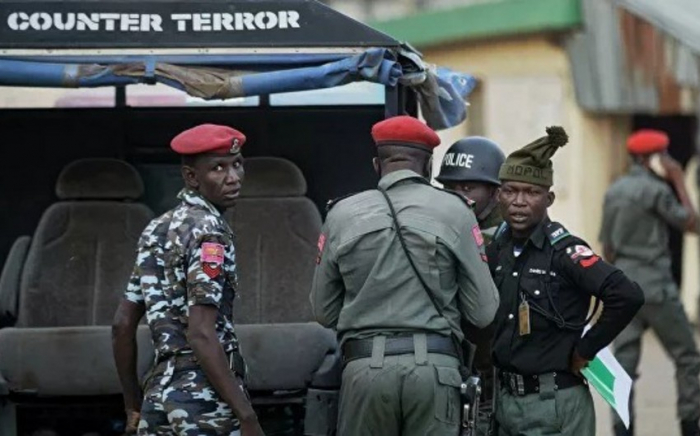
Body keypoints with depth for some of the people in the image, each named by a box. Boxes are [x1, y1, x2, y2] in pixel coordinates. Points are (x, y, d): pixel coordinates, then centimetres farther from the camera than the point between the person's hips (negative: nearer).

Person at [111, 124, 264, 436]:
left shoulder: (157, 230, 14)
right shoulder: (209, 230, -11)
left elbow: (122, 325, 15)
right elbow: (202, 336, -20)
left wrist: (133, 407, 21)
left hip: (160, 395, 8)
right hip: (207, 401, -8)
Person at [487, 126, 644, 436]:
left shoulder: (563, 250, -13)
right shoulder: (497, 249, 7)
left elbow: (627, 296, -25)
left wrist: (585, 350, -16)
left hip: (554, 407, -7)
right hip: (506, 400, 7)